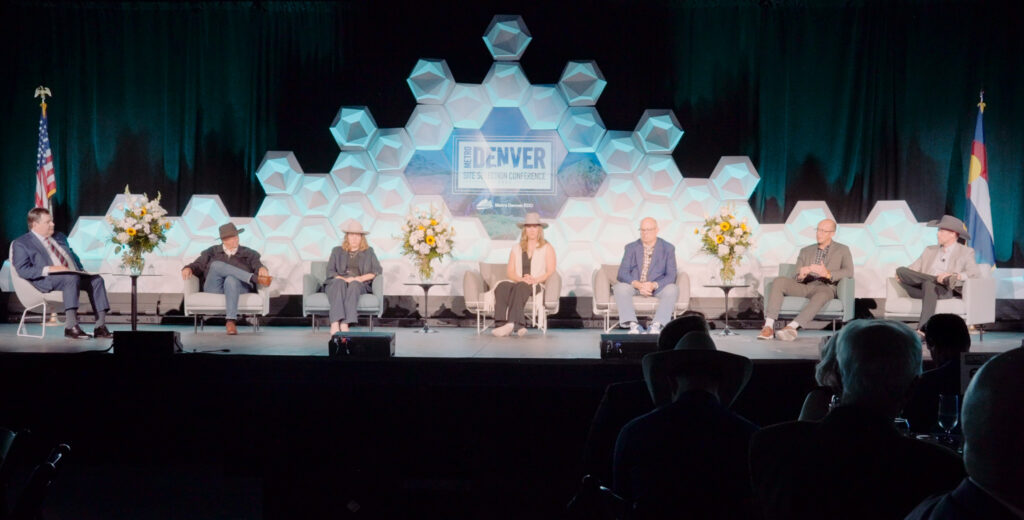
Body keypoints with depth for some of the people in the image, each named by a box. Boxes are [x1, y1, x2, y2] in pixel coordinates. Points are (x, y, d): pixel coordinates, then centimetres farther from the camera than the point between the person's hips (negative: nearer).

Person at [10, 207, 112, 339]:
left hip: (74, 275, 7)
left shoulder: (60, 237, 28)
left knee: (96, 279, -19)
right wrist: (49, 269, -21)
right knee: (72, 278, -37)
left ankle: (100, 326, -25)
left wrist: (81, 270, 7)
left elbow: (74, 258, 29)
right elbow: (23, 270, -9)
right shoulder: (21, 243, 5)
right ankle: (70, 327, -42)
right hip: (47, 280, -7)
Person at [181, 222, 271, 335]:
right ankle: (256, 279, -33)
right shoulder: (212, 252, 22)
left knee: (231, 279, -39)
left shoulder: (248, 253, 19)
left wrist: (262, 269, -23)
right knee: (217, 265, -29)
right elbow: (198, 266, 18)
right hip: (214, 289, 1)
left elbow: (257, 265, 2)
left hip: (238, 287, -1)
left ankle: (231, 321, -50)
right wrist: (188, 268, -6)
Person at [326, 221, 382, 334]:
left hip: (360, 285, 0)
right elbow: (330, 272, 9)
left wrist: (361, 278, -9)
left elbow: (378, 271, 9)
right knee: (339, 283, -37)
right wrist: (345, 279, -11)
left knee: (354, 284, -37)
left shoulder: (369, 252, 22)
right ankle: (335, 324, -54)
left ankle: (344, 324, -54)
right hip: (339, 282, 0)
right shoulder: (337, 251, 22)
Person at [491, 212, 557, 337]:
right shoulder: (516, 249, 22)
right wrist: (521, 279, -10)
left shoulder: (547, 248, 15)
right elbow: (510, 272, 11)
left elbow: (551, 271, 3)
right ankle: (518, 326, -48)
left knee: (521, 287, -38)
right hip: (518, 283, 3)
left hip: (537, 286, -3)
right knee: (502, 286, -32)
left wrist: (535, 280, -14)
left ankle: (511, 323, -51)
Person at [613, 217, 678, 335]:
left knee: (672, 289, -32)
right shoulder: (631, 248, 7)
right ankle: (633, 325, -37)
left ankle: (656, 325, -37)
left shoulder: (668, 248, 3)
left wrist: (654, 285, -24)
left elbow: (671, 275, -4)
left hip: (657, 287, -1)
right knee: (619, 287, -30)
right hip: (634, 286, 1)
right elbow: (622, 273, -3)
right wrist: (638, 284, -23)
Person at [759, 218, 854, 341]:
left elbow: (849, 272, -5)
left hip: (825, 287, -3)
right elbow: (797, 277, 13)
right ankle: (769, 326, -35)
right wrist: (801, 276, -14)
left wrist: (828, 274, -23)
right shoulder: (805, 251, 21)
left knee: (822, 296, -41)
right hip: (804, 285, 3)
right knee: (779, 281, -25)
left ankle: (791, 327, -49)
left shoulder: (842, 250, 13)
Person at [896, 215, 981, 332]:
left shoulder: (966, 252, 11)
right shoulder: (930, 250, 26)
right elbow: (914, 267, 17)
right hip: (923, 286, 4)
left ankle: (923, 329, -47)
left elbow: (976, 272, -4)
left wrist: (955, 276, -24)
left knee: (929, 284, -39)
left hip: (945, 290, -4)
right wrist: (902, 274, -8)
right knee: (901, 270, -22)